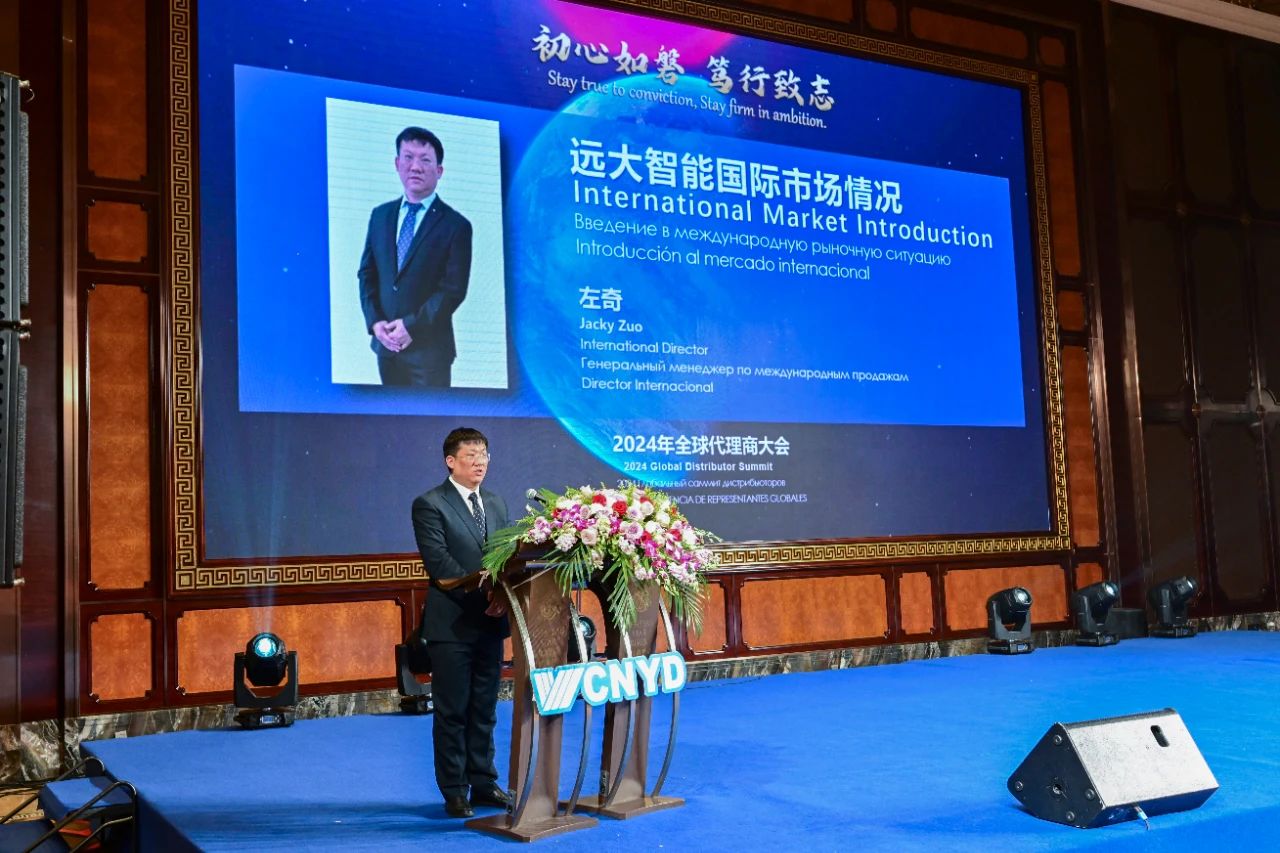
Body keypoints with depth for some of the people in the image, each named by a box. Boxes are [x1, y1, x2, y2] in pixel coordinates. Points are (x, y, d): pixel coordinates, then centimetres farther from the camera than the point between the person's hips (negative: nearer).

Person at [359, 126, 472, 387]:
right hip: (386, 342, 5)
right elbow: (367, 274, 10)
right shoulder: (380, 215, 9)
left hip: (429, 347, -4)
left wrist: (412, 327, -16)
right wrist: (375, 322, -5)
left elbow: (453, 289, -11)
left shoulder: (456, 225, -6)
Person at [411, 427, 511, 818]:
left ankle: (483, 783, 22)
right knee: (452, 712, 3)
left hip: (491, 623, 6)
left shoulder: (496, 504, 13)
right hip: (452, 624, -6)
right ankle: (454, 791, 12)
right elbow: (439, 564, -15)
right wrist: (482, 594, -19)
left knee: (484, 710, 13)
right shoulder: (429, 504, -7)